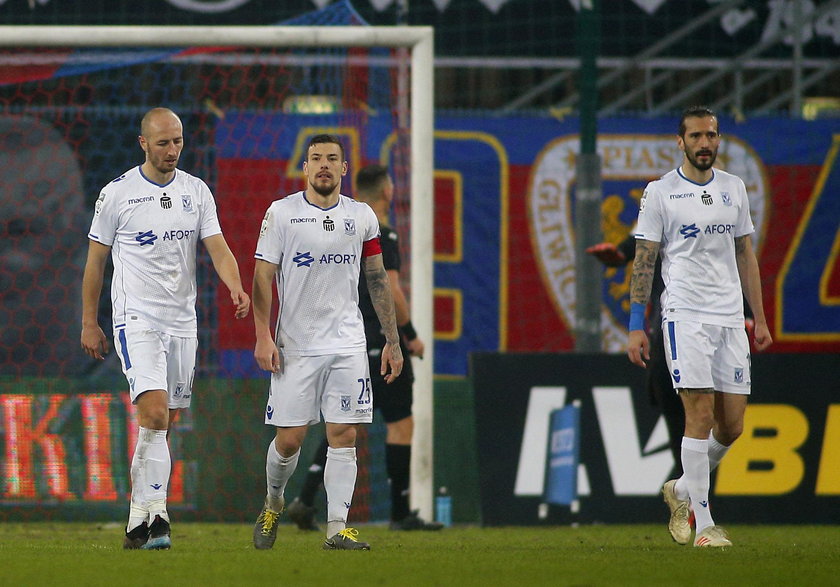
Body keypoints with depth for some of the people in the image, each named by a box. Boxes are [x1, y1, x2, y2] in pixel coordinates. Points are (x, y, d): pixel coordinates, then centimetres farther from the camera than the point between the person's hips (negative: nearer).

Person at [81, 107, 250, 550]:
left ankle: (140, 521, 15)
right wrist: (89, 323, 3)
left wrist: (235, 287, -21)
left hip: (182, 322, 5)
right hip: (136, 319, -5)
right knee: (155, 413, -19)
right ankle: (154, 515, -20)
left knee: (164, 424, 7)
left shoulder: (196, 191, 7)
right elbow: (95, 261, 3)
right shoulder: (117, 194, -4)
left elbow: (217, 247, -1)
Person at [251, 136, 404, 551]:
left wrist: (392, 341, 11)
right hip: (296, 344, -2)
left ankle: (337, 529, -3)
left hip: (347, 344, 2)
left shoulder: (362, 217, 8)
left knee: (344, 435, -4)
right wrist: (263, 337, -11)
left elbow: (378, 281, 14)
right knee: (290, 437, -2)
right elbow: (263, 277, -2)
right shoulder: (282, 213, -1)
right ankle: (273, 503, 26)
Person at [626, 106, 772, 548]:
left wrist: (759, 319, 14)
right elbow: (643, 262, -1)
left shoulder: (733, 188, 13)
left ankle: (682, 490, 27)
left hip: (730, 316, 5)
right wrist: (636, 326, -6)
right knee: (700, 416, -12)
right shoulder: (660, 193, -1)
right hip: (685, 314, -5)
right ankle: (703, 524, -9)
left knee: (732, 427, 2)